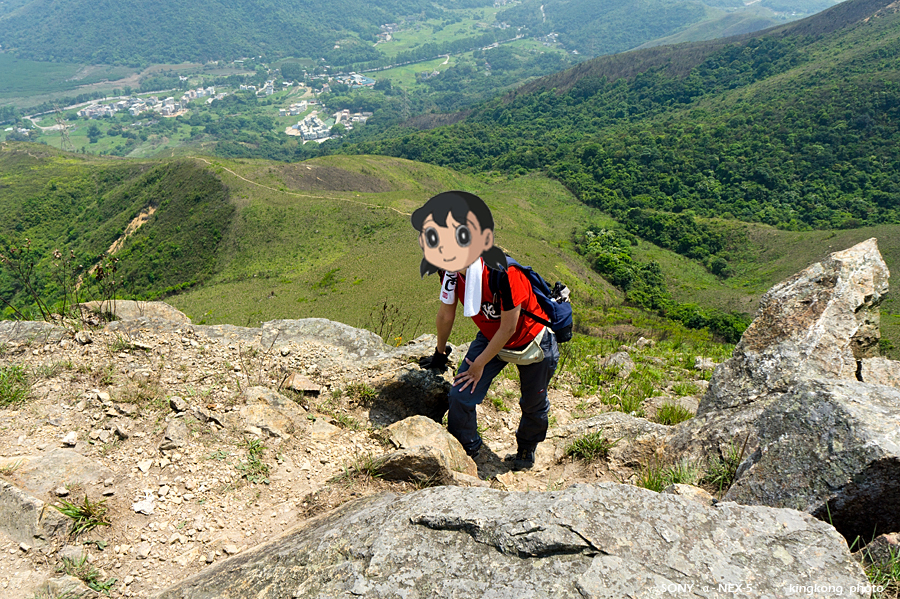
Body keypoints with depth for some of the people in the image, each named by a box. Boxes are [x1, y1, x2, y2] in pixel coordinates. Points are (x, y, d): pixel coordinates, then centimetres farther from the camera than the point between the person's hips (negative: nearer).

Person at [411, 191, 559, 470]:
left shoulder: (503, 272, -37)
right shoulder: (450, 270, -19)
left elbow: (508, 327, -25)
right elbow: (446, 313, -1)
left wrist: (480, 364, -15)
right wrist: (440, 352, 13)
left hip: (532, 344, -4)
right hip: (490, 338, 4)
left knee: (533, 405, 16)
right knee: (460, 397, -9)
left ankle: (526, 449, 47)